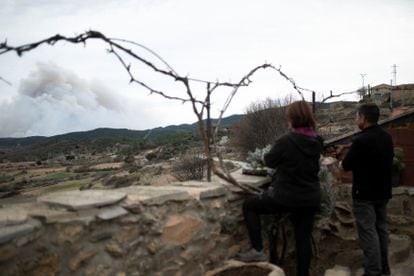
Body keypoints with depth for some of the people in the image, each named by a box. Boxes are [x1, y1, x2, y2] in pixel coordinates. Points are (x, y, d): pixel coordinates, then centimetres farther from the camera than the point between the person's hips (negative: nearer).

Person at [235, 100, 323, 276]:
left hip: (286, 196, -6)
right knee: (304, 238, 17)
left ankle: (257, 250, 8)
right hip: (311, 199, 6)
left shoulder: (286, 141, -18)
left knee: (249, 206, 11)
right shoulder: (316, 142, 0)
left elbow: (269, 161, -3)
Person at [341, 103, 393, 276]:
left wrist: (343, 162, 10)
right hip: (383, 191, 8)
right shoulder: (387, 138, 5)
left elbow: (346, 166, -13)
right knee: (381, 228, 17)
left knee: (368, 232, -3)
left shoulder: (361, 140, -21)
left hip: (365, 194, -8)